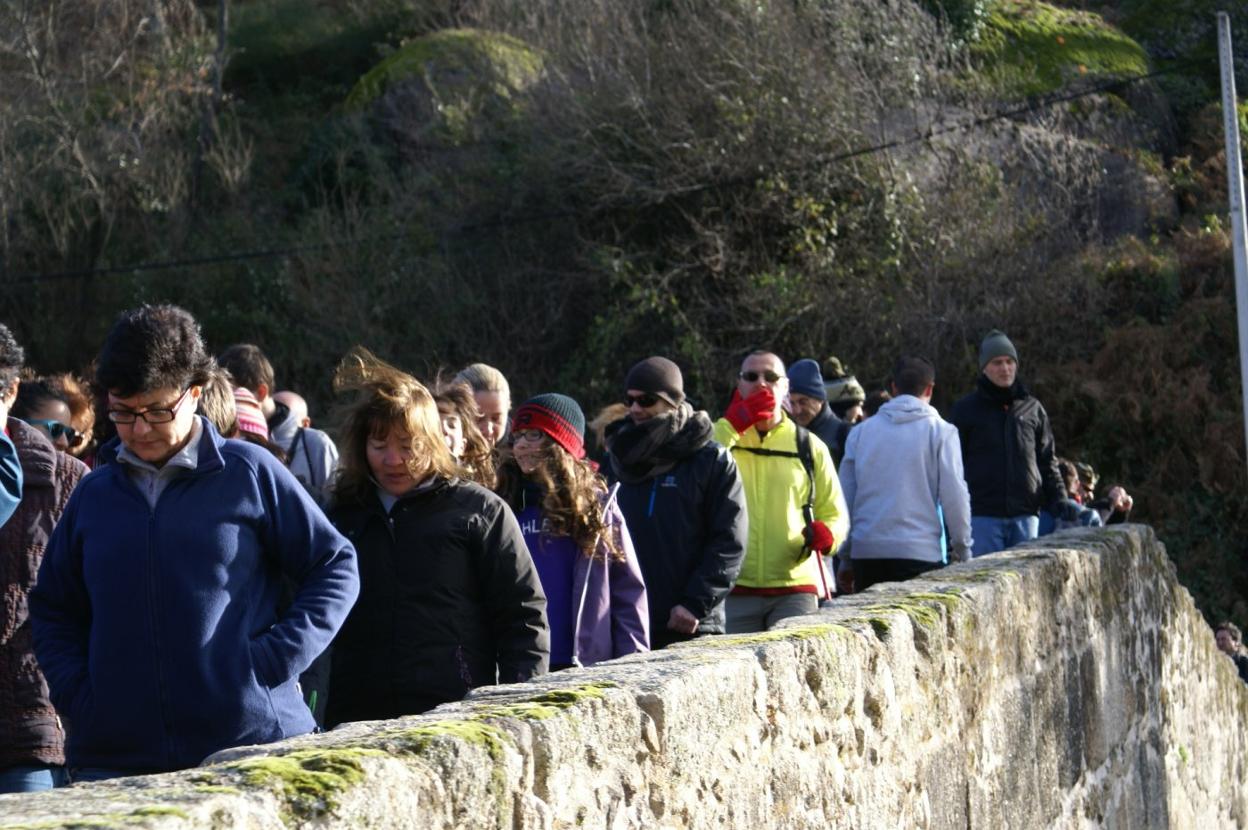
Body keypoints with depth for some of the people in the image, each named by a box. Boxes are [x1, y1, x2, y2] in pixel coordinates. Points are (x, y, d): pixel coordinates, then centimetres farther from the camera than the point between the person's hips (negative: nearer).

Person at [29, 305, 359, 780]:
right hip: (112, 755, 3)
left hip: (248, 745, -3)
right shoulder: (95, 494, 12)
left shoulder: (249, 473, 1)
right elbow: (53, 609, 22)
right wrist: (74, 693, 5)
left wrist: (277, 656, -7)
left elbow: (335, 567, 6)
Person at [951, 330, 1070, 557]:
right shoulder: (966, 410, 6)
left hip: (1025, 515, 3)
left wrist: (1059, 500, 2)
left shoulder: (1033, 409, 13)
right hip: (983, 515, -3)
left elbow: (1047, 462, 16)